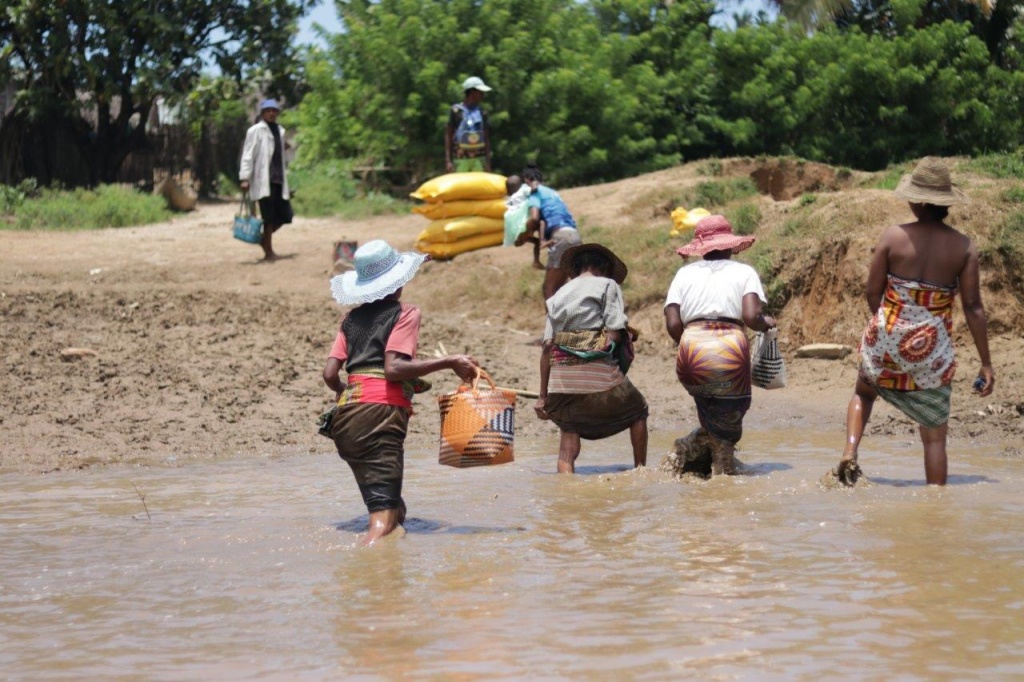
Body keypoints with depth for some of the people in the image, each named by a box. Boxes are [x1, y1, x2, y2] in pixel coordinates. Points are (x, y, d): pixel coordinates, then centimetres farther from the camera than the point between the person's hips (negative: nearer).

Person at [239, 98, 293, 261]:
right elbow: (247, 155, -7)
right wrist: (244, 178, -15)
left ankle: (264, 238, 24)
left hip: (278, 179, 6)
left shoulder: (279, 131, 17)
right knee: (269, 217, -4)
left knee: (284, 216, 3)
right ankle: (269, 252, 6)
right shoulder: (256, 131, -2)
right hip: (263, 180, -6)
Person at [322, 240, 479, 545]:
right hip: (381, 414, -7)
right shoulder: (404, 313, 3)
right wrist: (449, 362, -7)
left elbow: (330, 373, 12)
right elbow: (394, 367, -12)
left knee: (393, 510, 19)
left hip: (345, 416, 7)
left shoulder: (353, 318, 20)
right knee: (384, 518, -15)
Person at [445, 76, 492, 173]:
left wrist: (488, 161, 10)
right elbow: (448, 136, -1)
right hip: (461, 158, -4)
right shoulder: (456, 110, -3)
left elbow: (486, 137, 15)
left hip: (479, 159, 4)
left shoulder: (481, 112, 10)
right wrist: (448, 160, -7)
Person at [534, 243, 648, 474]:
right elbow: (615, 333, -7)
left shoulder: (559, 295, 18)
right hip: (599, 372, -3)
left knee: (569, 432, 10)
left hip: (561, 377, 4)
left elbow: (547, 346, 10)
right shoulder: (608, 285, 6)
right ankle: (640, 470, 24)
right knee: (637, 411, 22)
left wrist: (543, 395, 10)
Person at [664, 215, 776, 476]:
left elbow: (673, 325, 6)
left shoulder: (685, 273, 16)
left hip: (692, 352, 2)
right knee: (727, 426, 9)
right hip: (731, 352, -2)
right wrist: (767, 323, 17)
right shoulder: (744, 272, 12)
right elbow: (751, 317, -4)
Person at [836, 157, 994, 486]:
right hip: (932, 349, -1)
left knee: (864, 392, 31)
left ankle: (850, 453, 9)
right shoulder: (964, 246, -5)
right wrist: (986, 364, 0)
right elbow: (973, 307, -5)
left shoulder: (893, 236, -6)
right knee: (934, 434, 10)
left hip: (885, 340, 1)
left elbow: (872, 292, -1)